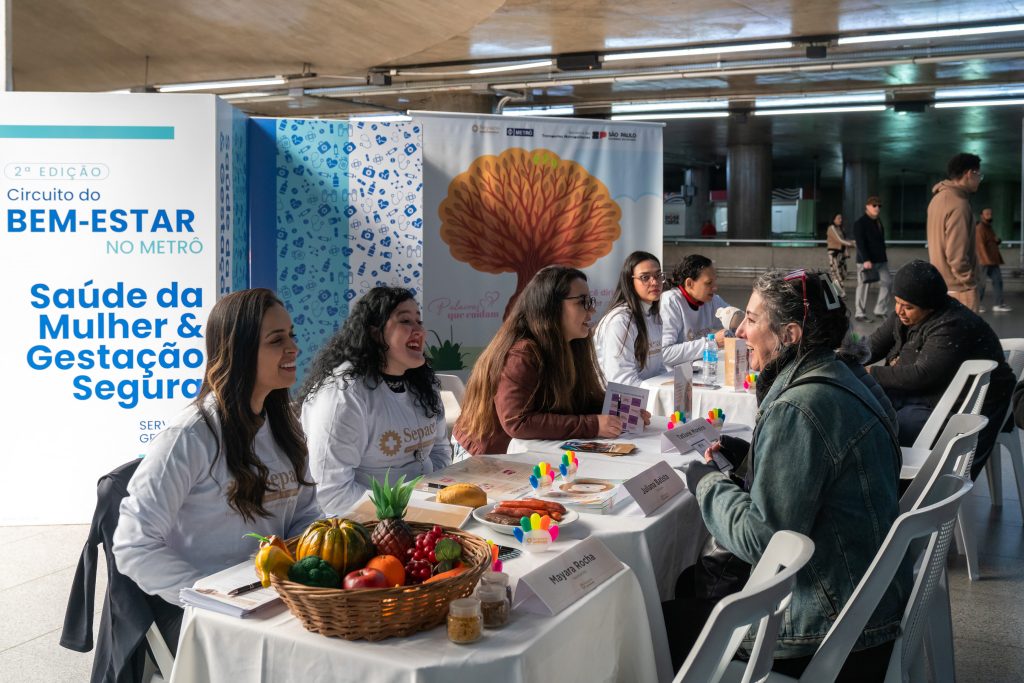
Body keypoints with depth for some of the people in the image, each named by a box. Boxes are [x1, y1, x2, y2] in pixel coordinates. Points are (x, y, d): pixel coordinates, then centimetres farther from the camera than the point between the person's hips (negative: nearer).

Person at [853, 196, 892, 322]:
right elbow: (860, 244, -18)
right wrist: (866, 260, -26)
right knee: (863, 287, -3)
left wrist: (884, 256, 20)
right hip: (866, 261, -8)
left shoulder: (878, 222, 18)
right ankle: (860, 314, 4)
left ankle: (880, 311, 12)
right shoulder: (860, 223, -10)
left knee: (887, 283, 5)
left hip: (881, 260, 8)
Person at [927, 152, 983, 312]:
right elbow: (957, 256, -25)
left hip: (941, 284, 10)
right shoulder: (958, 205, -21)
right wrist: (970, 282, -11)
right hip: (958, 288, -10)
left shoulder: (939, 197, 8)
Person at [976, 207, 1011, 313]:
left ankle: (999, 305, 9)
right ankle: (978, 305, 2)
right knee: (981, 283, -4)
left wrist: (998, 240, 2)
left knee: (998, 280, 7)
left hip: (993, 260, 10)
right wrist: (987, 260, -27)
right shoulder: (980, 228, -12)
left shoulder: (989, 227, 19)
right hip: (984, 260, -10)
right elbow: (981, 245, -21)